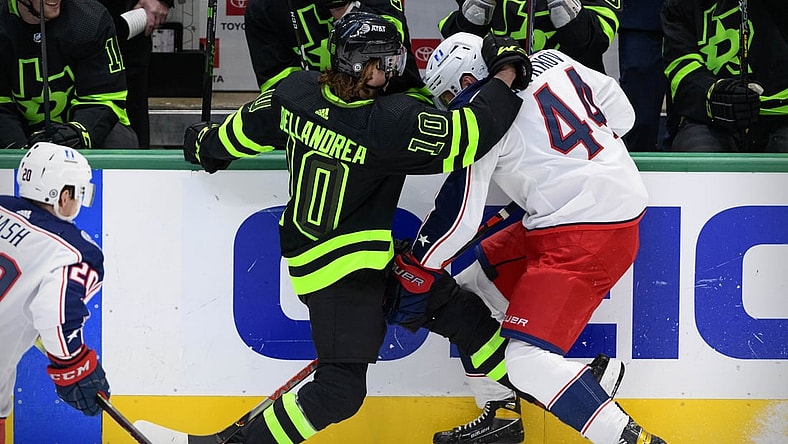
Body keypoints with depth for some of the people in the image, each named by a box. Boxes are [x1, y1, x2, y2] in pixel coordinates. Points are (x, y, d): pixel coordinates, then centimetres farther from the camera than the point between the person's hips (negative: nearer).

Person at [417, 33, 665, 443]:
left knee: (528, 360, -15)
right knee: (474, 286, 18)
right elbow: (621, 114, 14)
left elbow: (457, 214, -11)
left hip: (586, 239, -10)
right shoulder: (553, 63, 8)